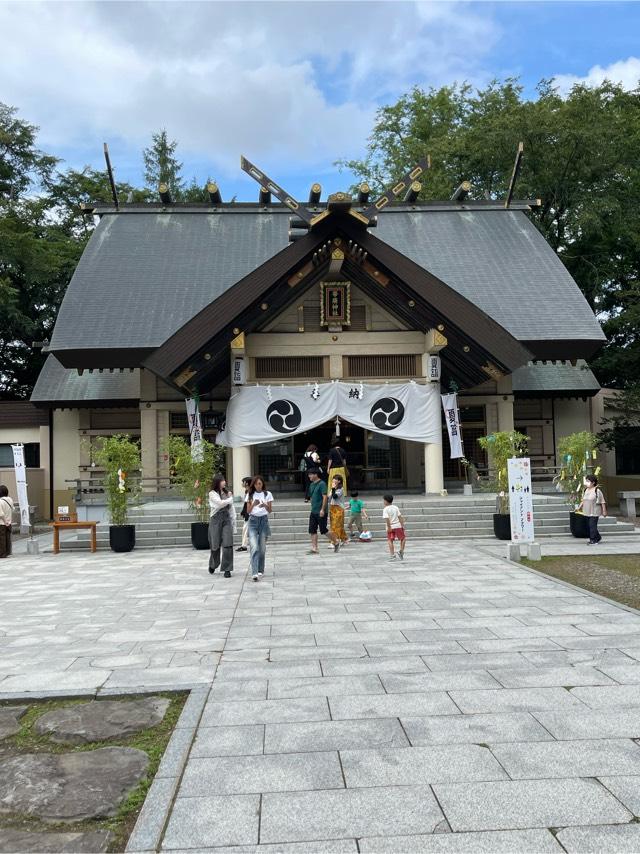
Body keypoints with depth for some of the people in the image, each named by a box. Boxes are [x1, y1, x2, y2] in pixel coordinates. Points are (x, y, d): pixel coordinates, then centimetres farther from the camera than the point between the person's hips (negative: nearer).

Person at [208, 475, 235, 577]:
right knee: (215, 544, 6)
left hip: (227, 519, 3)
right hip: (216, 520, -3)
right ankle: (212, 565, 32)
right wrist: (230, 499, 1)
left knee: (227, 545, -8)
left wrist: (233, 522, 13)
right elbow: (220, 503, -15)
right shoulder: (212, 494, -2)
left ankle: (227, 569, -2)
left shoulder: (227, 493, 12)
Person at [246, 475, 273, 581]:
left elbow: (270, 510, 1)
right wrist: (253, 504, -16)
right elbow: (248, 511, 3)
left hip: (264, 520, 1)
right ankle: (254, 573, -20)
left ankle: (260, 570, 21)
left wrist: (265, 505, -20)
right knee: (254, 547, -13)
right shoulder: (250, 495, 7)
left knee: (262, 548, 5)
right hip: (253, 520, -1)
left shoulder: (267, 494, 4)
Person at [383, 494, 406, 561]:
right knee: (403, 538, 19)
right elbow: (400, 517, 1)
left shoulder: (385, 509, -6)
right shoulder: (396, 508, 5)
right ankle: (401, 552, 13)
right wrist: (402, 525, 3)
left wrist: (389, 527, -16)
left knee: (390, 541, 4)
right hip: (398, 526, 3)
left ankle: (392, 555, -1)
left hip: (390, 527, -3)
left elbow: (387, 518, -18)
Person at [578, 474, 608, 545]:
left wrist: (604, 511, -6)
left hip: (594, 512, -7)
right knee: (590, 526, 11)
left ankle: (593, 540, -2)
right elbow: (583, 500, 19)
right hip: (587, 512, 7)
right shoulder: (585, 490, 11)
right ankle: (597, 537, 28)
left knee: (592, 525, -9)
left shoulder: (597, 490, -10)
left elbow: (602, 502, -7)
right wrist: (579, 507, 11)